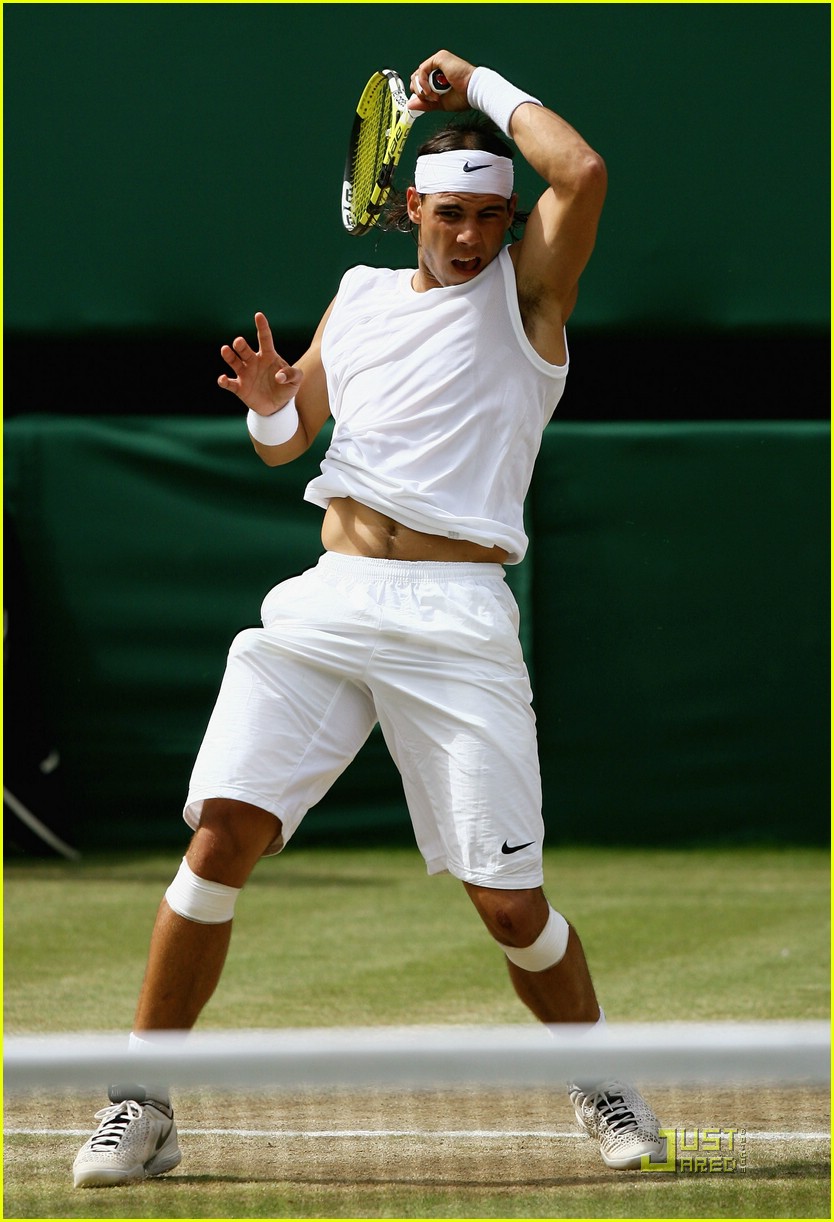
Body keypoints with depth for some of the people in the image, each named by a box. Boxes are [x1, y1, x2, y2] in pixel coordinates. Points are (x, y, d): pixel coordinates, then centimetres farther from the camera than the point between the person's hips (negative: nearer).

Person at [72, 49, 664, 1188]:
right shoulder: (360, 295, 19)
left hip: (457, 618, -3)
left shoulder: (525, 288, 6)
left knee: (510, 900, -6)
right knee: (224, 835, -13)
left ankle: (602, 1085, 20)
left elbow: (584, 174, -13)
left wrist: (482, 85, 0)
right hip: (325, 601, 3)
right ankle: (141, 1110, -5)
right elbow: (284, 443, 23)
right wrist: (269, 405, 0)